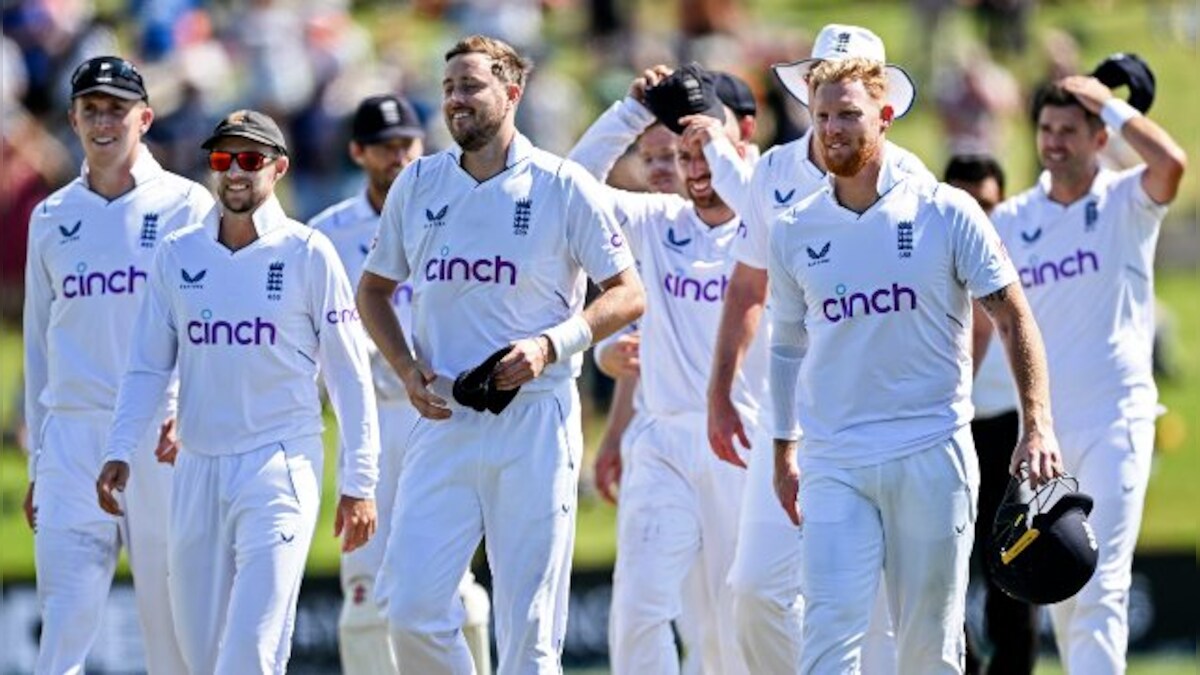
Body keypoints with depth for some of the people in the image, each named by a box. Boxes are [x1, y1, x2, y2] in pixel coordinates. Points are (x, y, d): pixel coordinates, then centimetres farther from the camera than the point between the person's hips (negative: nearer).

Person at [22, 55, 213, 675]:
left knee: (171, 622, 0)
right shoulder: (51, 218, 14)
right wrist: (37, 464, 15)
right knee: (66, 619, -7)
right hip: (73, 436, 3)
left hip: (163, 439, -2)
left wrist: (187, 413, -20)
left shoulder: (186, 206, 3)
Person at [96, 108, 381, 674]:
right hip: (198, 472, 4)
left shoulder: (308, 254, -2)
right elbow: (147, 366, 10)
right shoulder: (177, 254, 8)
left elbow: (349, 374, -1)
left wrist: (358, 483, -5)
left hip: (279, 464, -4)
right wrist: (118, 452, -4)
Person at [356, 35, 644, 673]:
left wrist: (550, 344, -16)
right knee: (410, 606, -8)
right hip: (443, 417, 3)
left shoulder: (563, 187, -2)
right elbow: (373, 289, 20)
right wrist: (406, 367, 3)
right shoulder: (418, 184, 8)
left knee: (528, 622, -2)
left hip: (534, 422, -3)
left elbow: (628, 294, 0)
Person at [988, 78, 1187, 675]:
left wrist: (1111, 105, -13)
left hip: (1116, 418, -5)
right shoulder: (1011, 220, 9)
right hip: (1041, 421, 5)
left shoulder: (1126, 202, -2)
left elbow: (1171, 162, -24)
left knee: (1101, 588, -13)